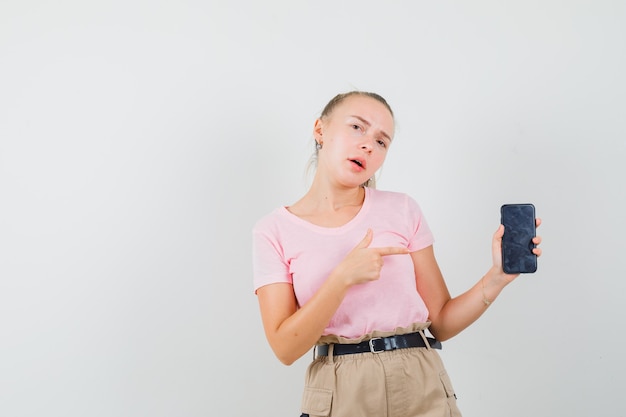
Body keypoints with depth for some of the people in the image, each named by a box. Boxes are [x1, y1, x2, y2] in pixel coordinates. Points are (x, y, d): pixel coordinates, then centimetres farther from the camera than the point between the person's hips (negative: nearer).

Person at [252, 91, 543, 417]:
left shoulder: (402, 210, 0)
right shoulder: (274, 230, -3)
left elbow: (441, 322, 2)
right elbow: (285, 348, -10)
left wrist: (497, 276, -12)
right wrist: (344, 277, -21)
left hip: (420, 386, 2)